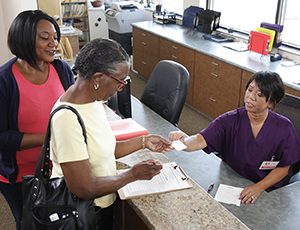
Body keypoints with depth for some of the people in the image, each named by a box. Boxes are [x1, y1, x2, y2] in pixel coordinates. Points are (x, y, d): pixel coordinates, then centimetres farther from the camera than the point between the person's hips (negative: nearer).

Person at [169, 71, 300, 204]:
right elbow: (201, 140, -24)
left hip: (265, 191, -2)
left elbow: (283, 168, -4)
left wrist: (259, 187, -17)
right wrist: (183, 141, -46)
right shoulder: (230, 120, -12)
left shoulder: (284, 128, -12)